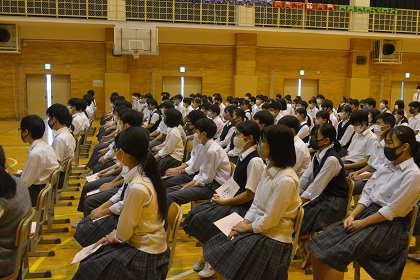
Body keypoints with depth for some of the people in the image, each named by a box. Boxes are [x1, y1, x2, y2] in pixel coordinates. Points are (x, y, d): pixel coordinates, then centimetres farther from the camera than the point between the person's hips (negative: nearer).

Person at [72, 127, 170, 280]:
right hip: (147, 243, 8)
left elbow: (123, 233, -18)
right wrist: (113, 235, 6)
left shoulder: (137, 187, -30)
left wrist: (112, 237, 0)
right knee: (92, 258, 14)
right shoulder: (143, 174, -1)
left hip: (144, 252, -8)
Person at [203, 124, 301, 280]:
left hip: (272, 238, -8)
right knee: (215, 251, 4)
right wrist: (244, 223, -3)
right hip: (257, 228, 8)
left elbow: (270, 220, -22)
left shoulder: (285, 180, -25)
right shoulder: (269, 170, 4)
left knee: (224, 265, -8)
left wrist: (247, 227, -8)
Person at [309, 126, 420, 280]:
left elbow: (391, 211, -16)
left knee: (337, 254, -25)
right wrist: (352, 216, -5)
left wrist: (361, 223, -13)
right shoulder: (386, 167, 11)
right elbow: (367, 195, 9)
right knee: (319, 243, -9)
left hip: (388, 226, -7)